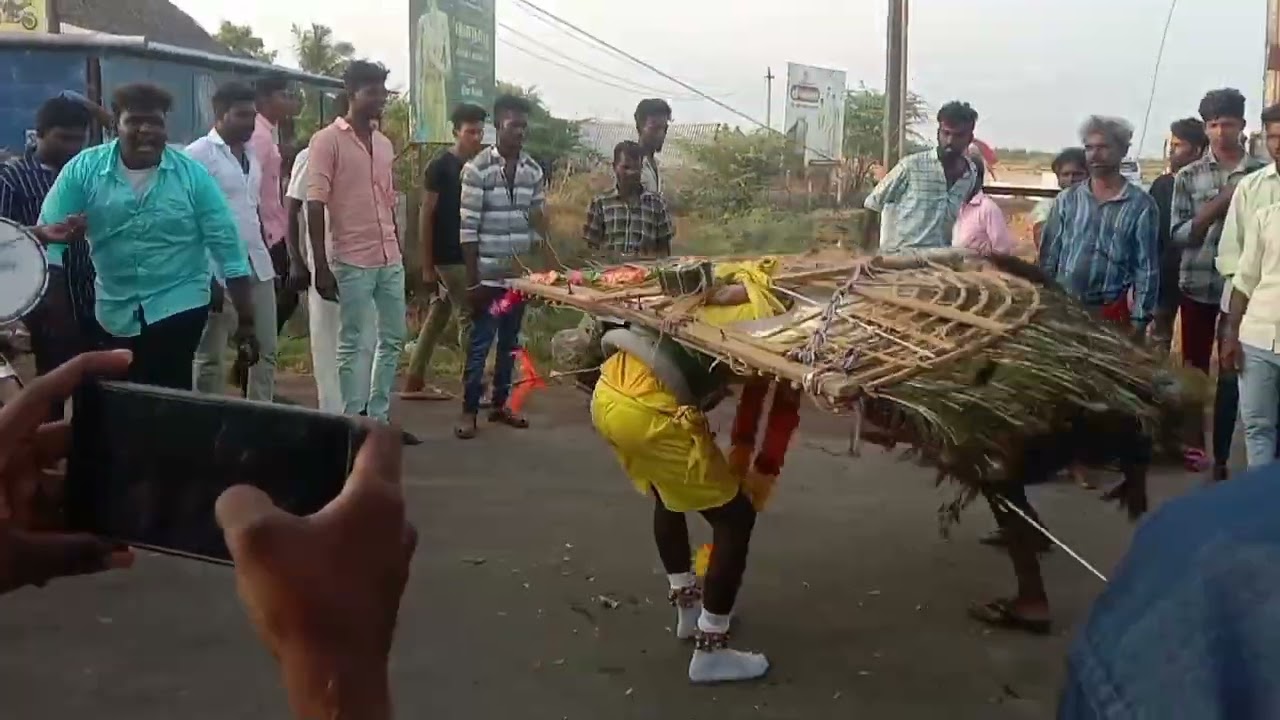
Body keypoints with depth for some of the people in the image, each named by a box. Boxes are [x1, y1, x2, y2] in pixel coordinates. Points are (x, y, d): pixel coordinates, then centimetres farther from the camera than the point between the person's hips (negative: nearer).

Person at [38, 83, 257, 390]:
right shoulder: (82, 169, -6)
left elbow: (226, 246, -7)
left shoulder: (192, 174, -7)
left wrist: (245, 320, -9)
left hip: (180, 305, -2)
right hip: (115, 312, 2)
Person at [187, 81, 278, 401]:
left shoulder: (250, 157, 15)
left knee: (266, 350, 10)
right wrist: (205, 274, -17)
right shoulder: (198, 154, -8)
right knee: (211, 356, 2)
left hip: (258, 267, 7)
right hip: (220, 269, -7)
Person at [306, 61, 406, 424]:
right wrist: (321, 265, -15)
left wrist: (399, 253, 17)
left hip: (390, 260, 7)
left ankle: (379, 417, 22)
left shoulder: (384, 144, 13)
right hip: (352, 261, -7)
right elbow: (316, 206, -10)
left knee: (393, 338, 11)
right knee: (351, 344, 0)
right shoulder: (328, 140, -6)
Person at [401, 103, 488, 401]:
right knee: (469, 316, -5)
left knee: (438, 316, 10)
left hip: (466, 255, 7)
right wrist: (427, 267, -15)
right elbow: (426, 216, -13)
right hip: (448, 257, -7)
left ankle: (414, 383, 18)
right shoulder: (440, 166, -12)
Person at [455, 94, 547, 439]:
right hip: (488, 276, -5)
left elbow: (538, 223, 10)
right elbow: (468, 229, -11)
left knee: (509, 342, 13)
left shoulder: (533, 170, 5)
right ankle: (469, 411, 11)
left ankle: (500, 403, 25)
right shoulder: (477, 169, -10)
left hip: (520, 275, 5)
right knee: (479, 344, 2)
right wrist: (472, 280, -13)